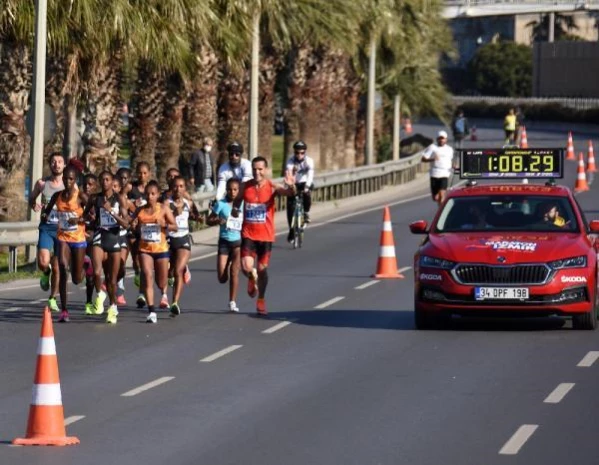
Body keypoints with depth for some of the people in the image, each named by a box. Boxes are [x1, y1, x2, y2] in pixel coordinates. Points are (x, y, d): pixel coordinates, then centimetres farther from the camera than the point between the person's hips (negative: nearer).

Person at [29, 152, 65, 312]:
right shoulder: (42, 183, 3)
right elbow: (32, 199, 17)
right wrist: (34, 205, -5)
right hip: (46, 227, 0)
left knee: (57, 267, 3)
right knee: (43, 262, -20)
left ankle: (53, 298, 21)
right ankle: (45, 273, 17)